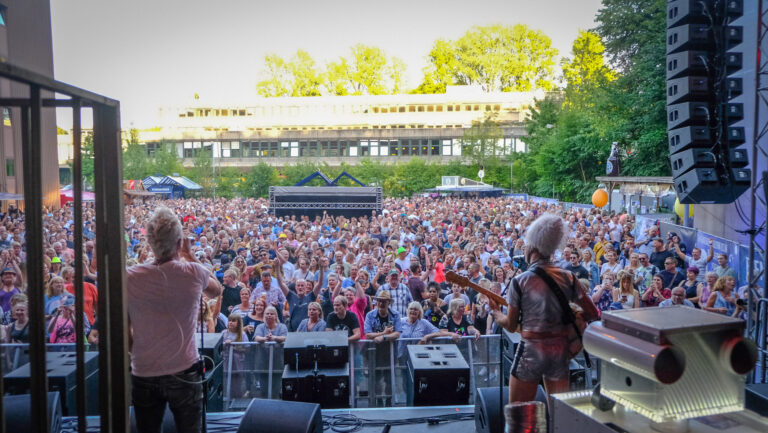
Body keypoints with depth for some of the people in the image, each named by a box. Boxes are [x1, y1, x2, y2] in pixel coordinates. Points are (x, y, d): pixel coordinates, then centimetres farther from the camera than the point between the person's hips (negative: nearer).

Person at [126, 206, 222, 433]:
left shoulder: (130, 278, -11)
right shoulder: (194, 273, -12)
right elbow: (217, 290, 13)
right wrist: (190, 256, 13)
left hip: (144, 374, 1)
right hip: (184, 372, -1)